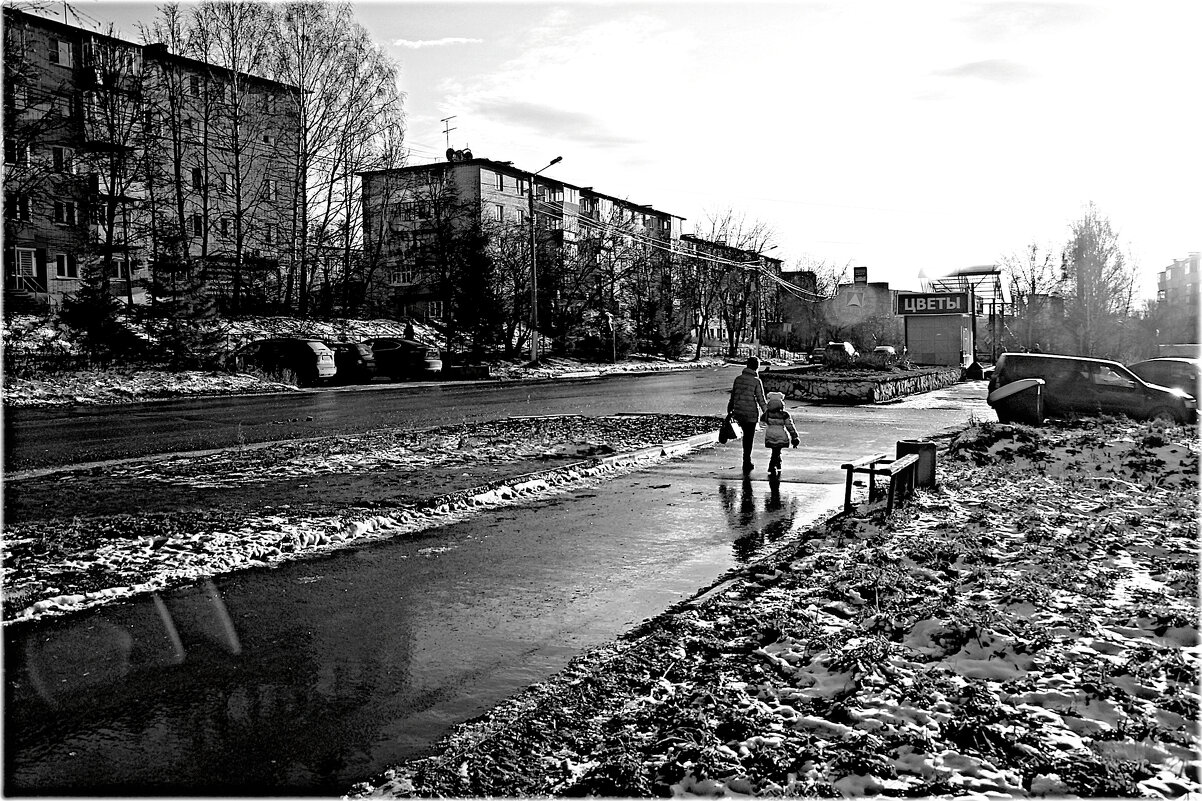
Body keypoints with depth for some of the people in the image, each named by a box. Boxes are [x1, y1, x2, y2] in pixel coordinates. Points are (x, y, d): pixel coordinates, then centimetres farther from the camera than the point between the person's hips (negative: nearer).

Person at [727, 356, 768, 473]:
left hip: (738, 413, 4)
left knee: (746, 436, 21)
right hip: (751, 414, -4)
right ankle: (746, 464, 12)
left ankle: (747, 460, 25)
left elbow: (732, 396, 9)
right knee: (749, 438, 6)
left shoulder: (738, 379, 2)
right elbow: (761, 400, -10)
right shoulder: (757, 381, -12)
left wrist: (729, 411, 19)